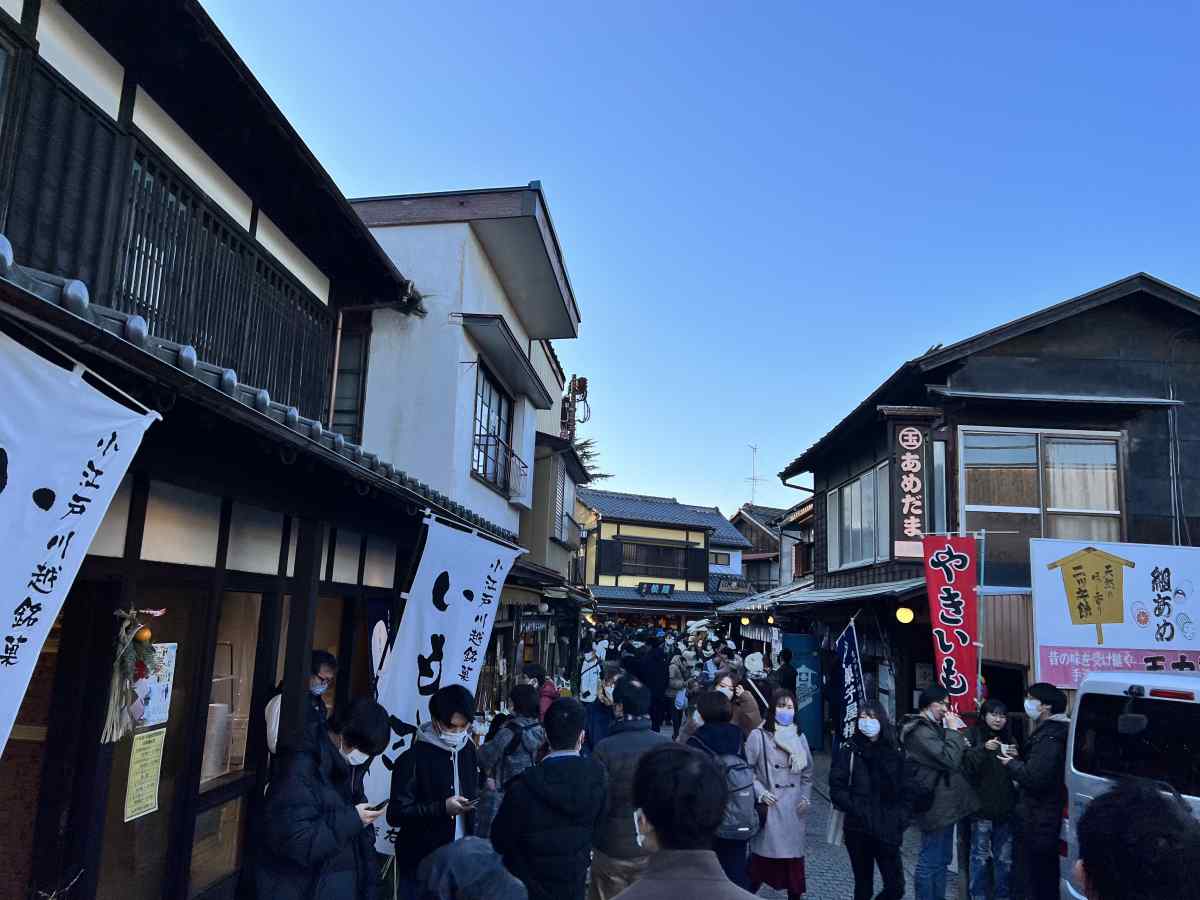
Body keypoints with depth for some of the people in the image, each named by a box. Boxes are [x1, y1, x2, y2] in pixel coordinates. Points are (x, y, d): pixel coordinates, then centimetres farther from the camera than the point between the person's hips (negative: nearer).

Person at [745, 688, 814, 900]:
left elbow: (807, 772, 16)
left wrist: (806, 797, 5)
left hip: (794, 809, 4)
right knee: (763, 854, 1)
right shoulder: (758, 736, -7)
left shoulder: (800, 737, 10)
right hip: (768, 807, -4)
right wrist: (760, 792, -13)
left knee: (794, 853, 8)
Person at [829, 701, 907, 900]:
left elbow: (905, 788, 8)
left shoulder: (896, 753, 5)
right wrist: (853, 808, -15)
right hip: (858, 830, -1)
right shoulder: (850, 753, -1)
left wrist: (901, 817, -3)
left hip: (888, 830, 1)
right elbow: (836, 788, -4)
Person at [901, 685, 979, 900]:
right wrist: (953, 731, -15)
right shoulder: (921, 731, -18)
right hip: (935, 804, -10)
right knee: (930, 862, -1)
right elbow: (949, 760, -24)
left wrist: (960, 745, 4)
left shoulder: (934, 727, 15)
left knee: (942, 860, 18)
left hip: (945, 804, 10)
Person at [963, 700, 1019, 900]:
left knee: (1004, 858, 7)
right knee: (980, 856, 1)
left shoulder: (1009, 739, 12)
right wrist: (983, 749, -26)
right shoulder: (973, 736, -2)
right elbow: (966, 767, -15)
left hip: (1005, 807, 4)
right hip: (982, 806, -4)